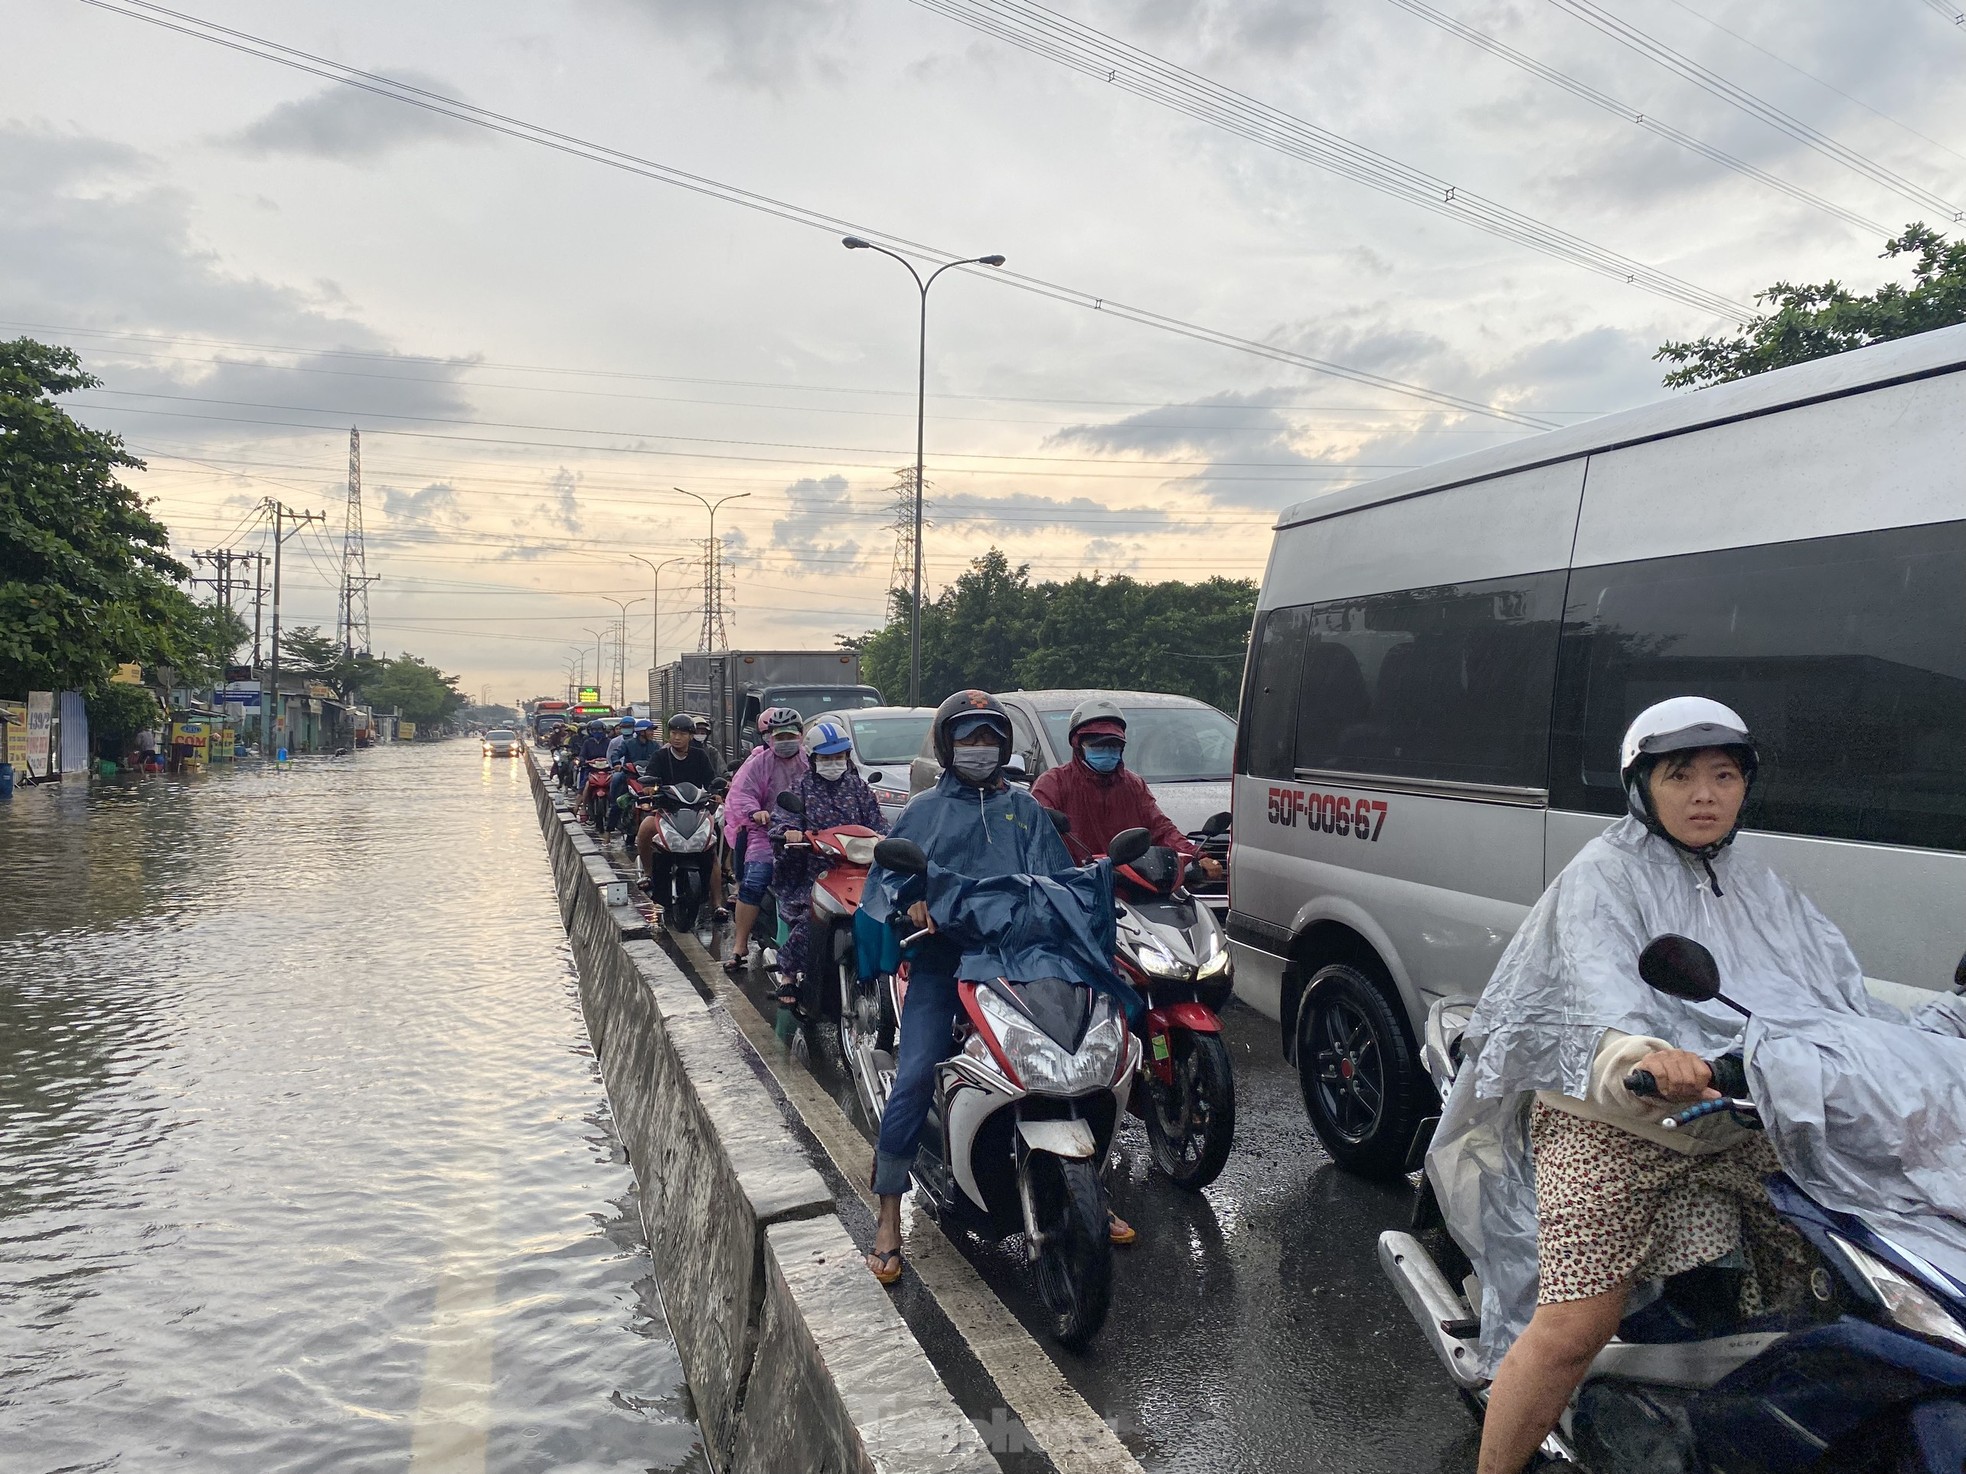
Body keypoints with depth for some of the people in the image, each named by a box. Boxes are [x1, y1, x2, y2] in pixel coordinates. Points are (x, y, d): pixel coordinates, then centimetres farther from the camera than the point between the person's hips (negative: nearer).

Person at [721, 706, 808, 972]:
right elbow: (741, 794, -5)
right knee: (753, 883, -14)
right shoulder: (759, 762, 4)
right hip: (768, 831, -2)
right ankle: (740, 946, -4)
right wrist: (754, 812, -25)